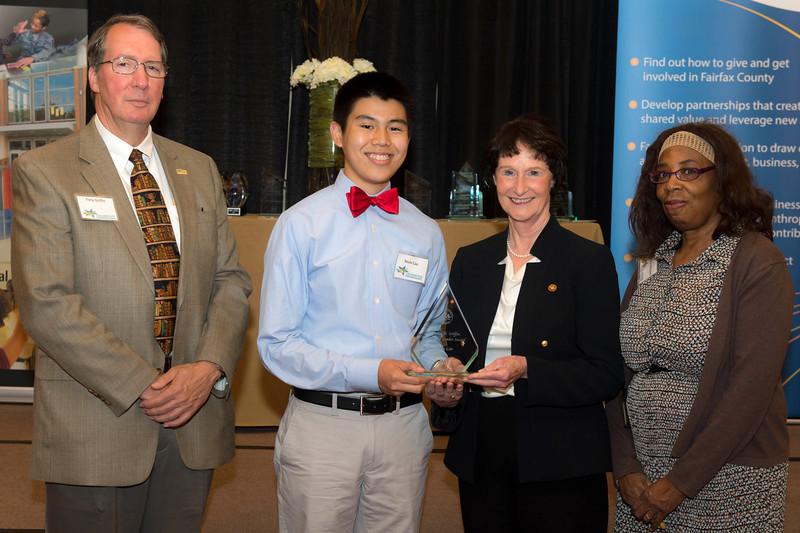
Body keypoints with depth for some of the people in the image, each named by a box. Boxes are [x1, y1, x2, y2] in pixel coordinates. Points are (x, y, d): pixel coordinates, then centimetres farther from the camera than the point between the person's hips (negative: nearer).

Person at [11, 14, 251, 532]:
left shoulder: (199, 169, 11)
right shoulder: (43, 172, -4)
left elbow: (231, 279, 8)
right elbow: (46, 303, -13)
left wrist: (210, 366, -9)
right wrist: (141, 386, -16)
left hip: (194, 422, 4)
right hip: (96, 425, -4)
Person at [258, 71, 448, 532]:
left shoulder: (426, 233, 7)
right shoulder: (301, 224, -5)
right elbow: (277, 343, -8)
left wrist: (439, 369, -7)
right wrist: (368, 374, -17)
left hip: (403, 425, 4)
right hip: (322, 424, -3)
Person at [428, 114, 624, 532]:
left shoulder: (590, 260, -5)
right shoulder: (470, 261, 9)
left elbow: (606, 375, -9)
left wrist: (526, 371, -22)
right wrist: (447, 387, -6)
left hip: (560, 465, -4)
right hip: (480, 456, 4)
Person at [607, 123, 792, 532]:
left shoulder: (757, 262, -10)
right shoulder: (652, 263, 7)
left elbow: (752, 387, -16)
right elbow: (620, 372, 6)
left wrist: (682, 483, -16)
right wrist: (626, 468, -4)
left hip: (727, 479, -5)